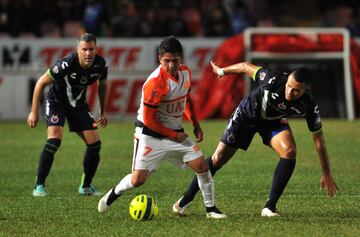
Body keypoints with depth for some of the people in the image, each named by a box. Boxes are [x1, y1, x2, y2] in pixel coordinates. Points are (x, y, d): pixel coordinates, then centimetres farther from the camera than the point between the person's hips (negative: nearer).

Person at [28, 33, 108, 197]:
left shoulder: (100, 65, -17)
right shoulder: (67, 64, -31)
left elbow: (102, 85, 7)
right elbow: (41, 83, -19)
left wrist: (103, 113, 10)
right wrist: (34, 112, -16)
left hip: (79, 104, 5)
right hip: (57, 102, -5)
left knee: (94, 144, -3)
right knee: (54, 140, -25)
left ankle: (86, 186, 15)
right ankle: (39, 186, -17)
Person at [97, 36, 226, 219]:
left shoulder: (185, 72, -2)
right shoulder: (156, 82, -26)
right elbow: (148, 120, -22)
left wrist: (195, 124, 12)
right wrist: (174, 135, -14)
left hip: (176, 133, 6)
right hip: (150, 134, -6)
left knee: (202, 166, -4)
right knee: (138, 180, -10)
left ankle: (210, 209, 11)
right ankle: (113, 194, 20)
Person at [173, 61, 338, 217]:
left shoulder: (309, 107, -29)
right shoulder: (273, 80, -38)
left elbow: (318, 139, -17)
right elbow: (245, 67, -19)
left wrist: (326, 174, -14)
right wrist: (222, 71, -1)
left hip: (274, 121, 2)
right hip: (247, 115, -2)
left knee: (289, 152, -26)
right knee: (218, 159, 2)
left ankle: (270, 207, -16)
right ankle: (185, 200, 24)